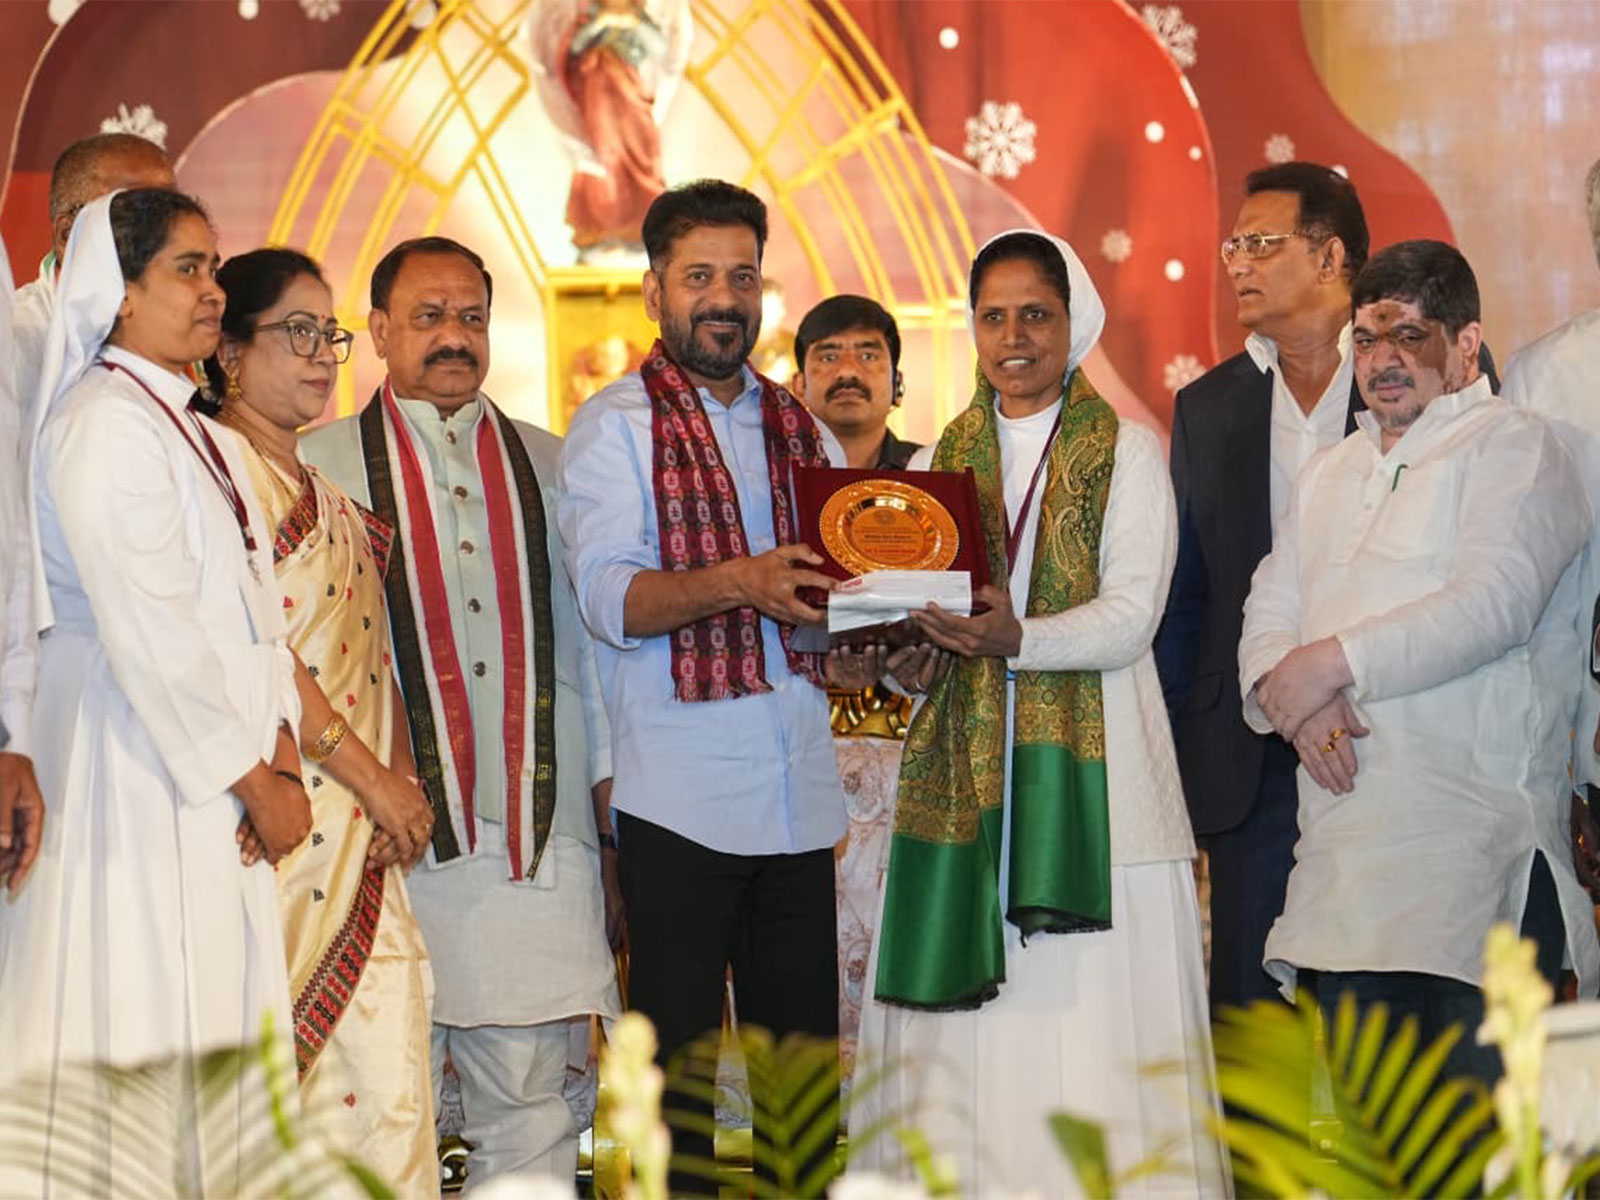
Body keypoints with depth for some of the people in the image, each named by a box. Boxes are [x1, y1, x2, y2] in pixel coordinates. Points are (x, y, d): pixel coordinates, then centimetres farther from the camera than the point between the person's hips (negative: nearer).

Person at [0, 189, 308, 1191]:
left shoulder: (198, 432, 17)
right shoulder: (103, 423, -12)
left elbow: (252, 606, 13)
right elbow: (151, 634, -17)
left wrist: (281, 755, -2)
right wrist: (255, 781, -13)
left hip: (217, 768, 9)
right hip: (133, 760, -9)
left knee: (216, 1017, 9)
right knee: (142, 1019, -6)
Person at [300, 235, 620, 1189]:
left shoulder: (548, 465, 16)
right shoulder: (322, 463, 7)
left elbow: (590, 640, 17)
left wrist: (611, 809, 11)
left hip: (537, 833, 2)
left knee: (528, 1095, 2)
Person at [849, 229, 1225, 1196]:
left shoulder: (1127, 451, 5)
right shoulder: (939, 462, 16)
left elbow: (1132, 615, -7)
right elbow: (918, 635, 13)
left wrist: (1016, 639, -23)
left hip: (1091, 776, -3)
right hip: (966, 778, 3)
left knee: (1095, 1034, -6)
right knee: (968, 1046, -1)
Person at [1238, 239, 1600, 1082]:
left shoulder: (1511, 450, 1)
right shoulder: (1331, 475, 24)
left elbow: (1491, 605, -14)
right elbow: (1270, 611, 15)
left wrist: (1335, 662, -13)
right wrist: (1292, 694, -8)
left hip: (1472, 845, -7)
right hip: (1341, 844, 7)